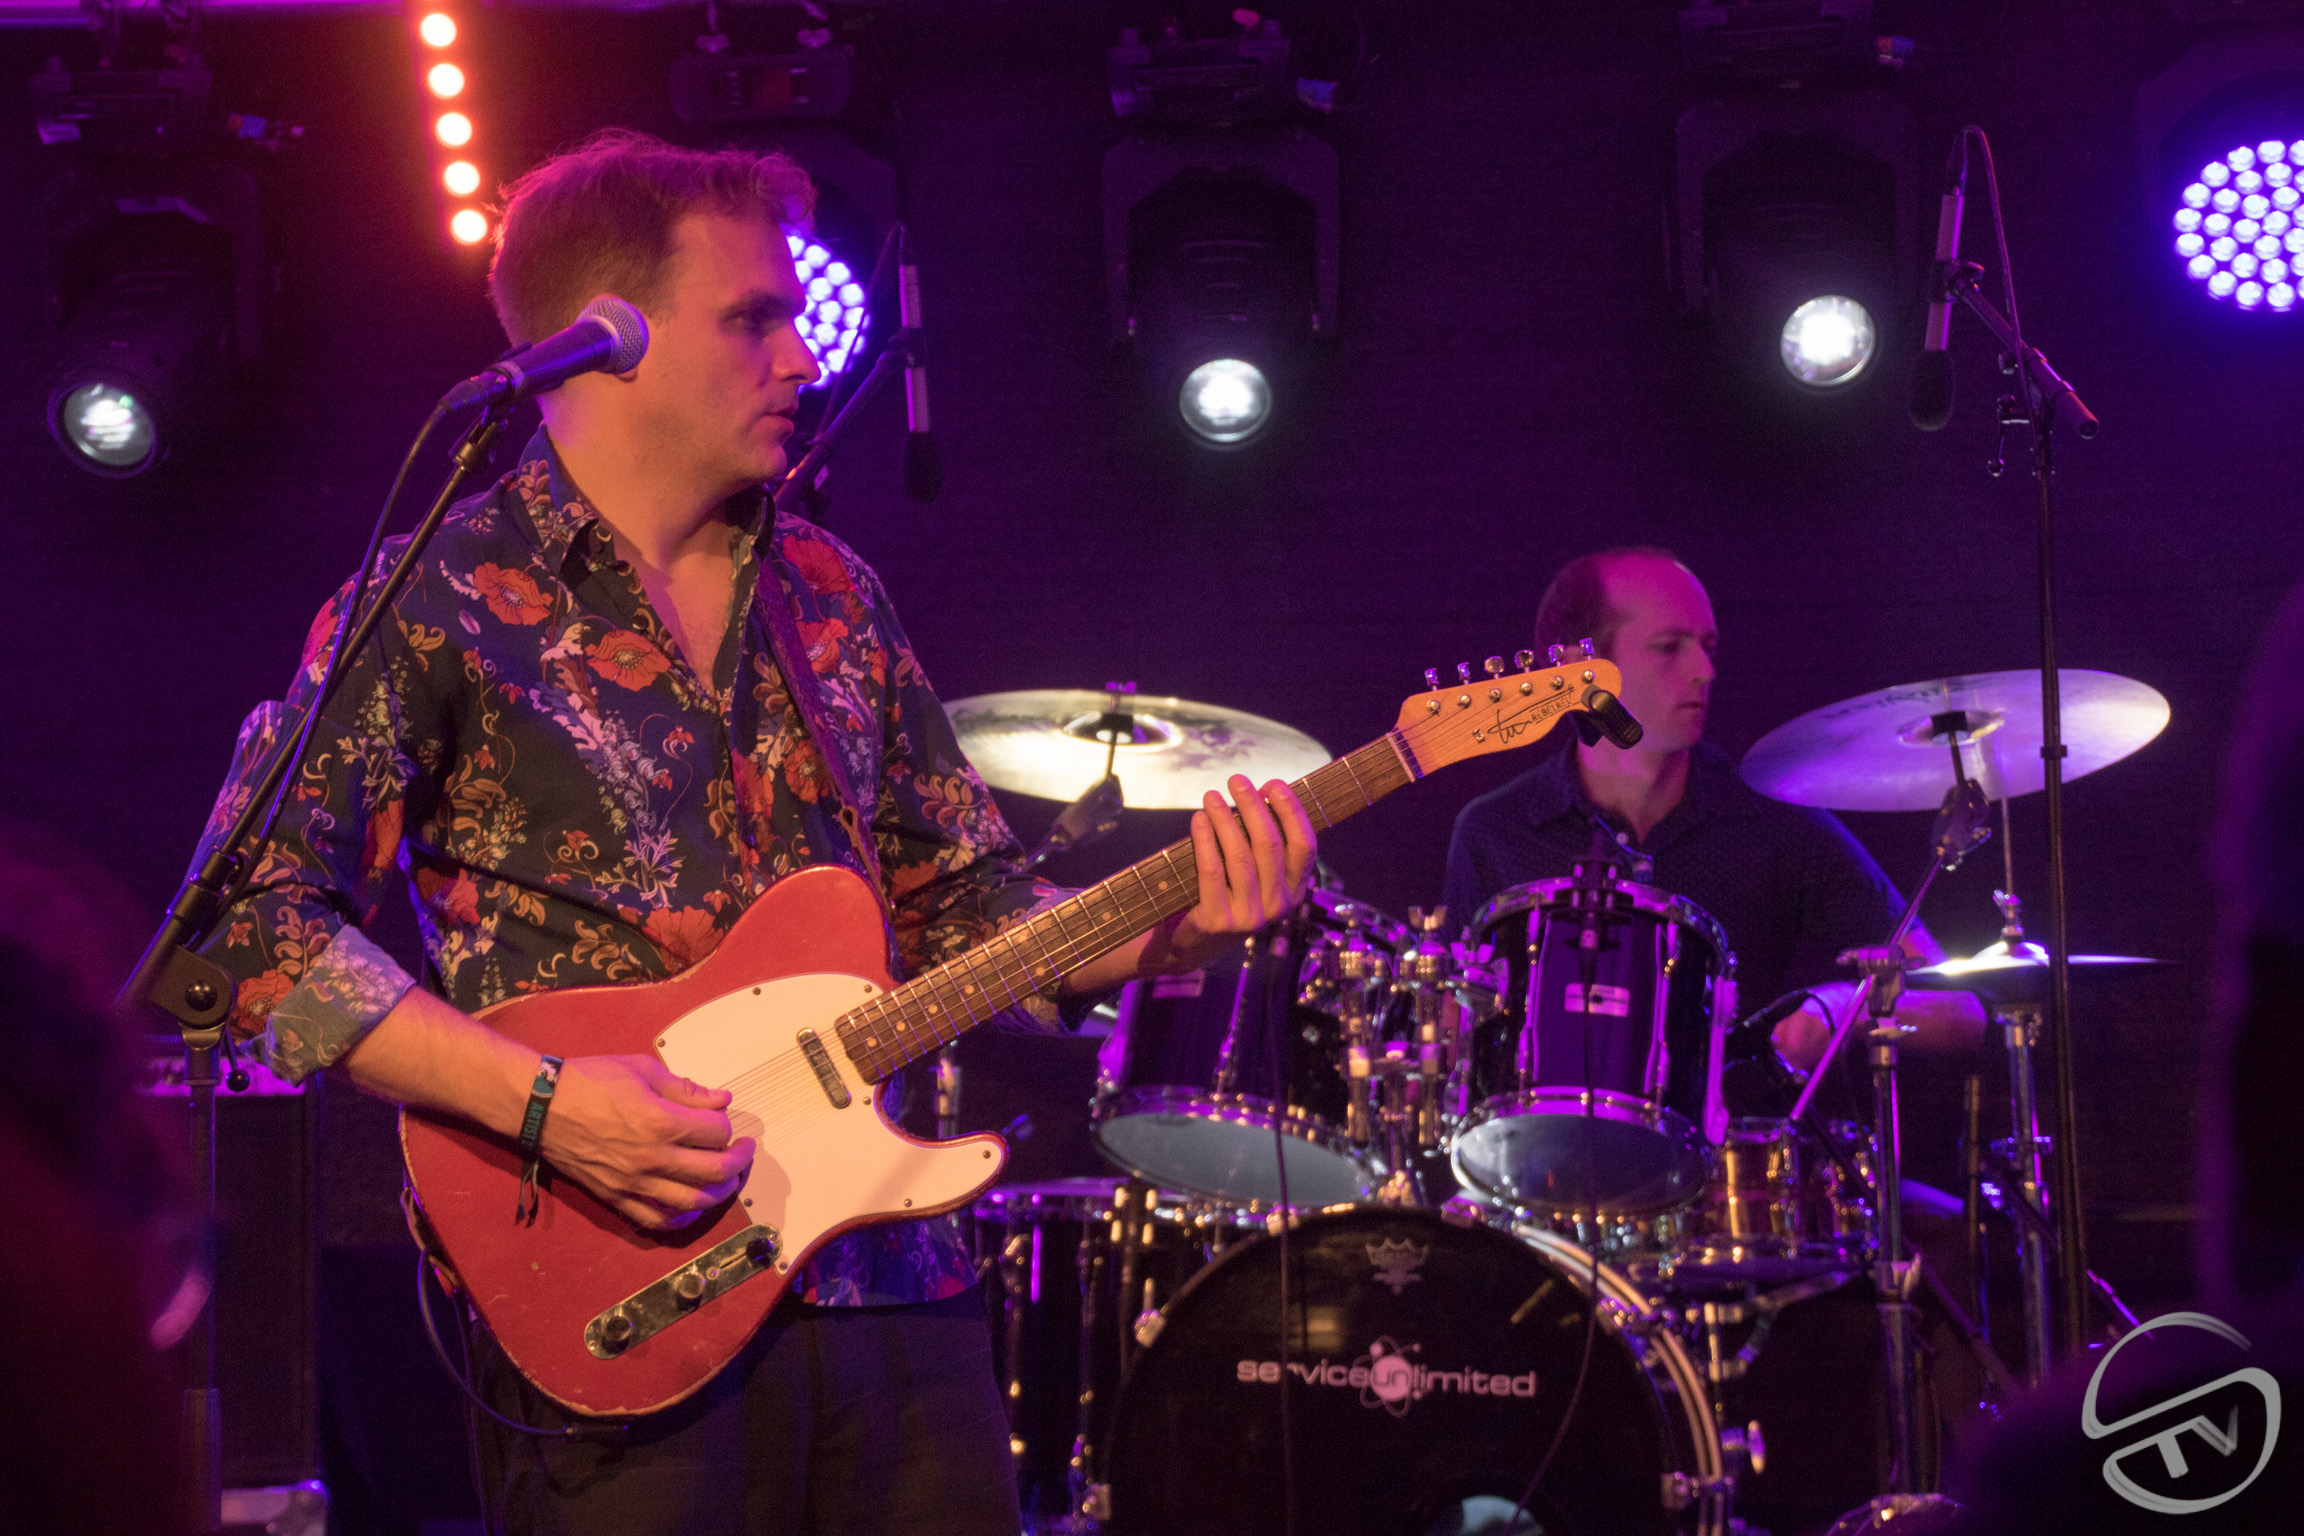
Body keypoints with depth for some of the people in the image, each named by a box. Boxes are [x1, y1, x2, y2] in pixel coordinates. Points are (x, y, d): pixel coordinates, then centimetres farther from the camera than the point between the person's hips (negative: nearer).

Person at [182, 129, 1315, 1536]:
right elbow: (249, 923, -10)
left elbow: (962, 908, 17)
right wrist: (536, 1096, -19)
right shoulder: (439, 603, -4)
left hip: (899, 1297, 6)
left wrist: (1166, 935, -2)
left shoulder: (832, 597, 15)